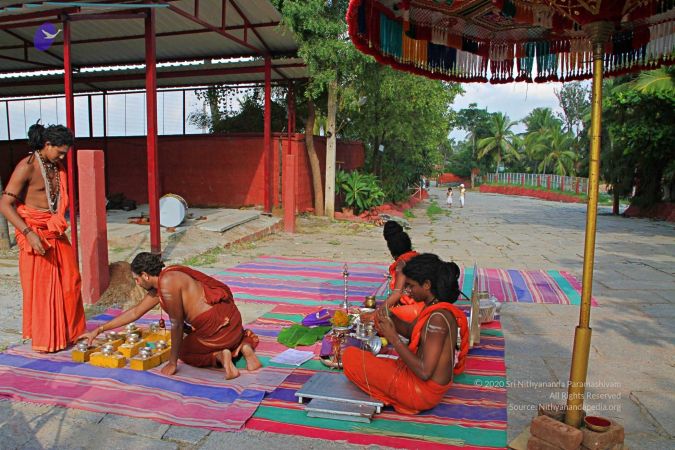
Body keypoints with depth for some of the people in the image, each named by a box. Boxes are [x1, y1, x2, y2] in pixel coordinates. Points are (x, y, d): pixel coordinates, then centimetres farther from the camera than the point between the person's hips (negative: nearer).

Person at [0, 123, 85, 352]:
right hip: (34, 232, -7)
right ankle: (43, 341, 18)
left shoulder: (57, 167, 8)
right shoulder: (26, 167, -14)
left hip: (56, 233, 7)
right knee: (40, 286, 3)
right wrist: (29, 233, -25)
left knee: (70, 280, 10)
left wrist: (59, 225, 8)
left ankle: (68, 333, 27)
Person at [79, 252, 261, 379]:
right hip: (229, 316, 8)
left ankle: (219, 357, -6)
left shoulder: (168, 283, -15)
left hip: (216, 326, -8)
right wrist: (98, 330, 29)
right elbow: (135, 312, 24)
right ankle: (244, 347, 8)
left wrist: (172, 363, -4)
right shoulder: (158, 286, 15)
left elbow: (177, 324, -13)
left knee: (185, 352, 20)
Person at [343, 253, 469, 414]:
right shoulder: (435, 308, 1)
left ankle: (389, 400, 4)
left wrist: (393, 337, -23)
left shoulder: (438, 317, -28)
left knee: (350, 356, -7)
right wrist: (389, 318, -5)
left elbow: (424, 372, -29)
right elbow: (412, 332, 13)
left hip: (423, 391, -10)